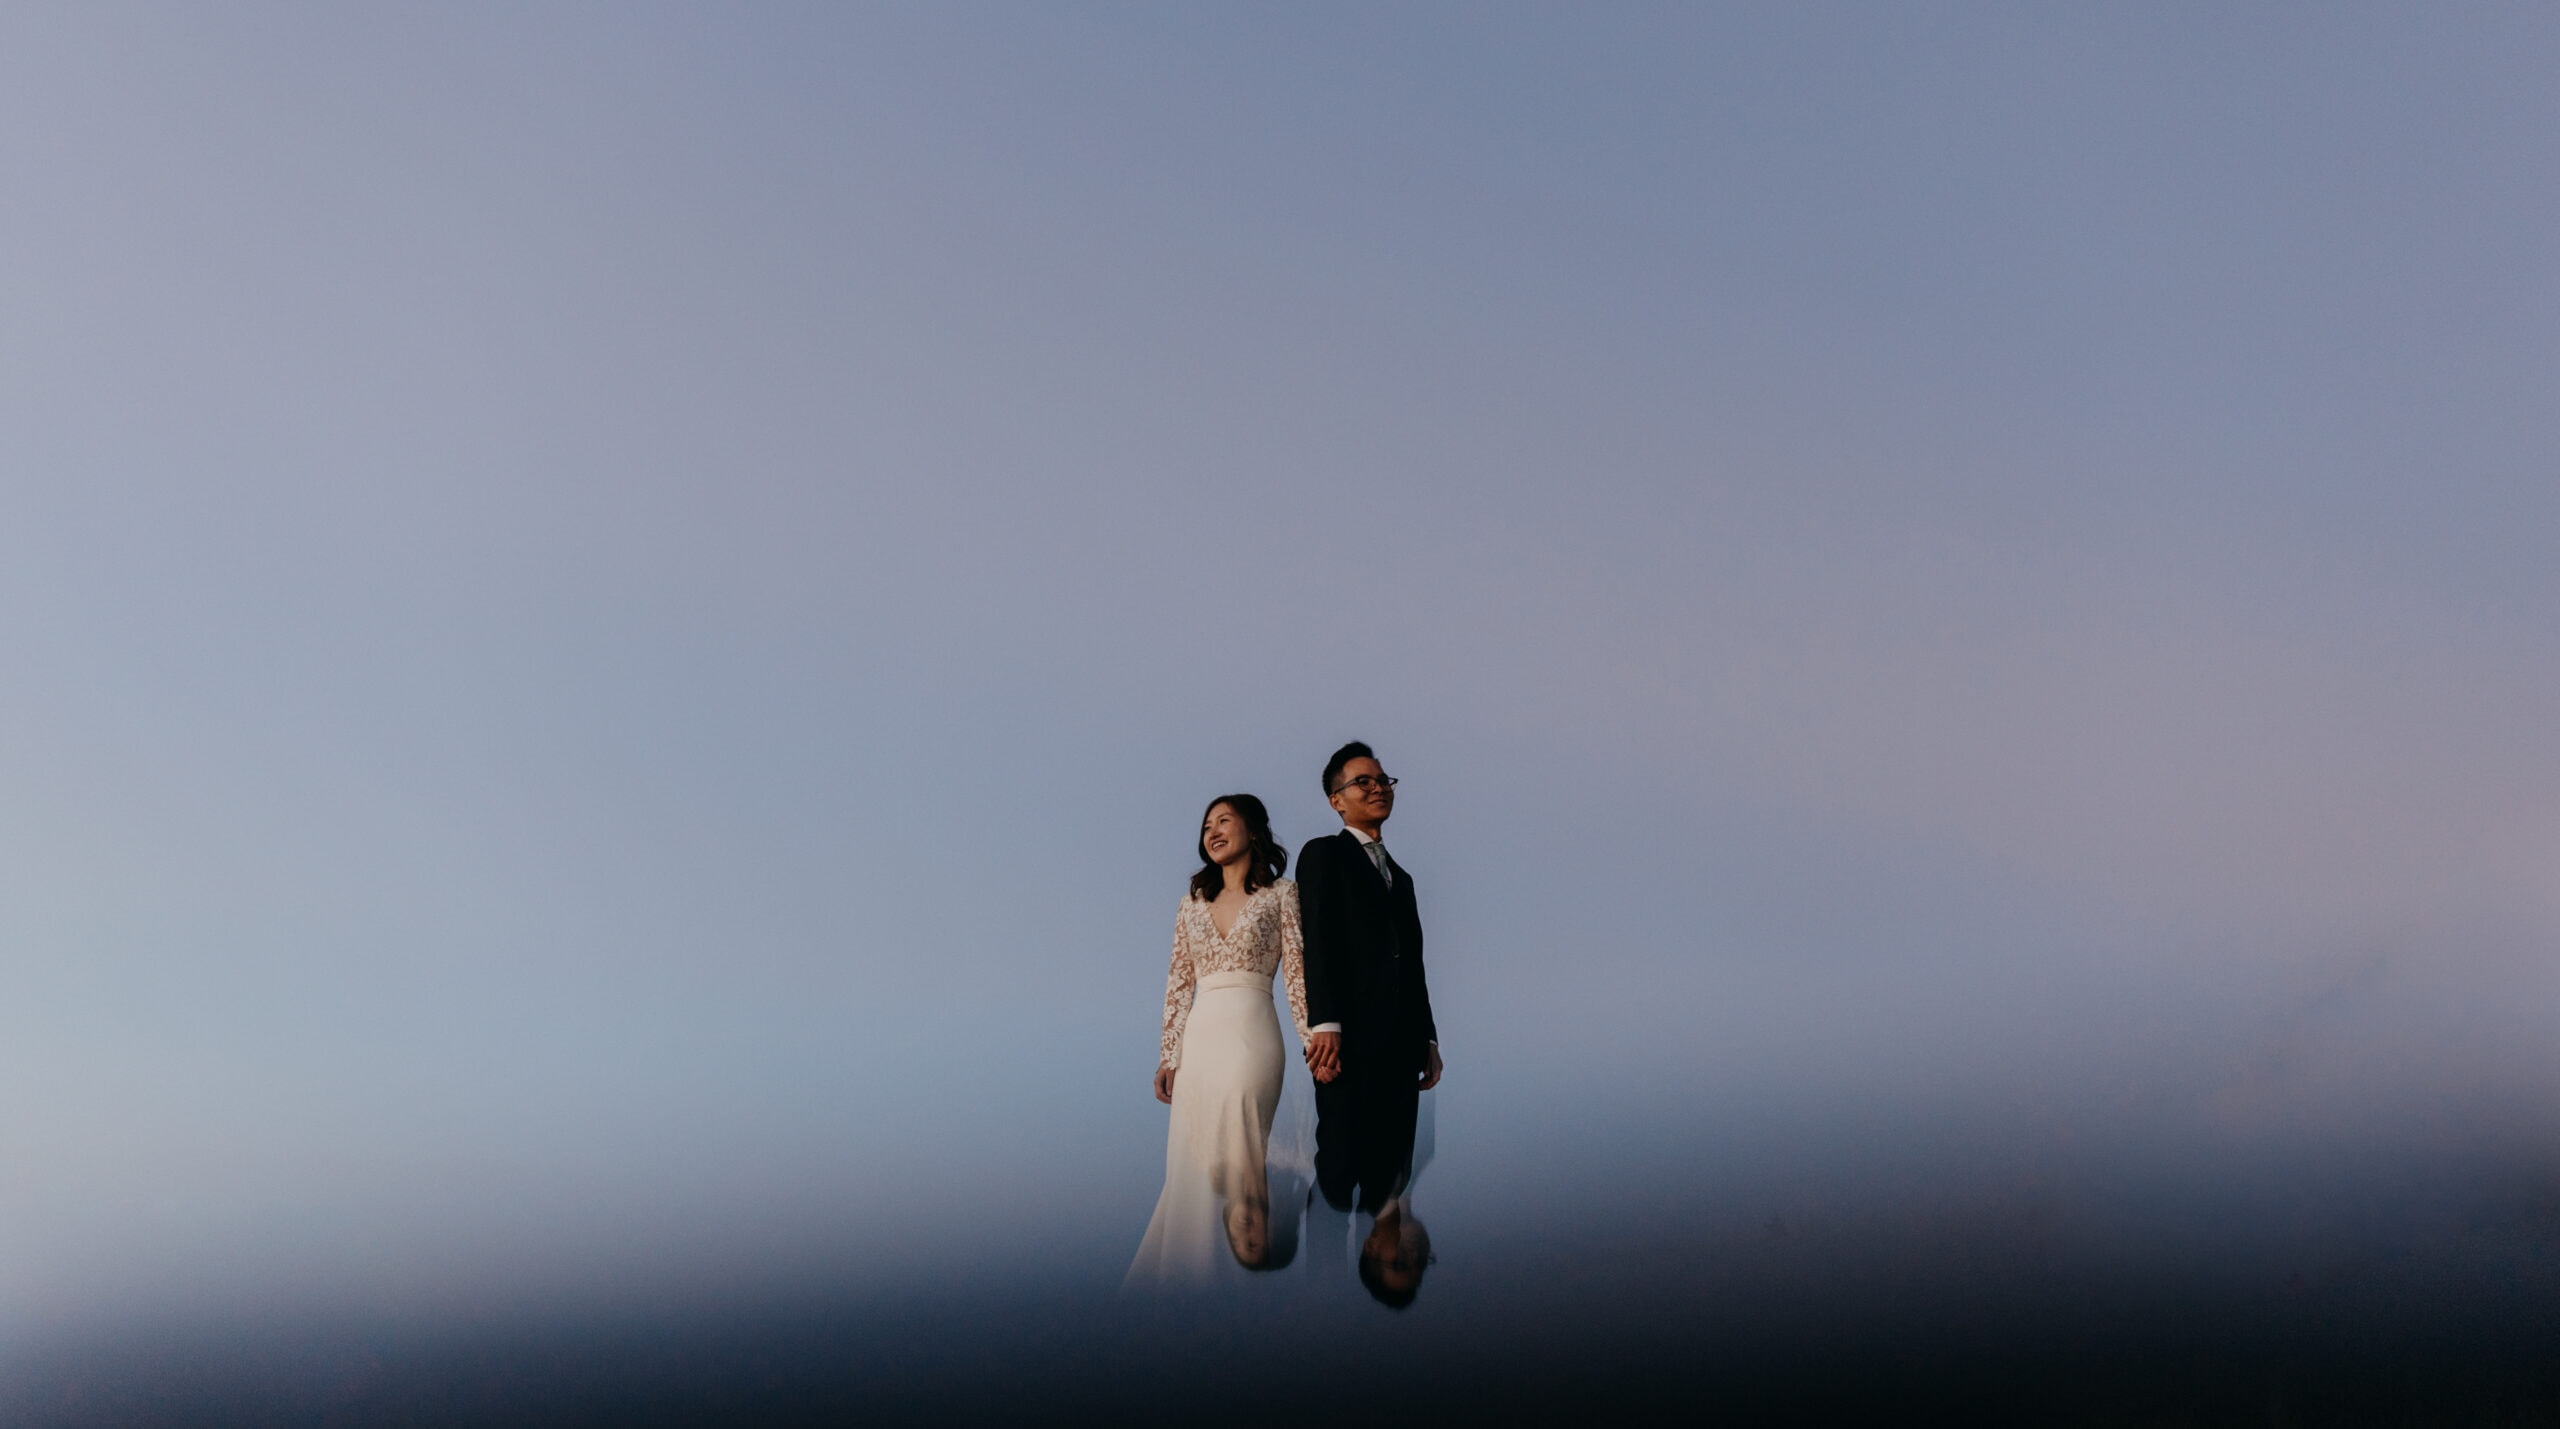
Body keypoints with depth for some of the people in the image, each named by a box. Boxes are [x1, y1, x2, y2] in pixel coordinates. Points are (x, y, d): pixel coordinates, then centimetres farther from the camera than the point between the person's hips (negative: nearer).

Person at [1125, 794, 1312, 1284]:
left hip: (1250, 1032, -4)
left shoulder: (1280, 893, 5)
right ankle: (1187, 1268, 12)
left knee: (1231, 1151, -14)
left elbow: (1297, 971, -1)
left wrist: (1314, 1038, -10)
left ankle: (1252, 1253, -2)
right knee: (1190, 1162, 3)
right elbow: (1178, 984, 15)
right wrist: (1167, 1056, 10)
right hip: (1199, 1036, 5)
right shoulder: (1191, 904, 16)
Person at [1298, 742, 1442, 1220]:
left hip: (1402, 1045, 6)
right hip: (1351, 1038, -6)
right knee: (1339, 1167, -6)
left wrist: (1428, 1040, 18)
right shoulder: (1323, 854, 4)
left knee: (1390, 1174, 4)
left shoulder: (1400, 875, 25)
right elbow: (1318, 942, -9)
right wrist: (1324, 1024, -19)